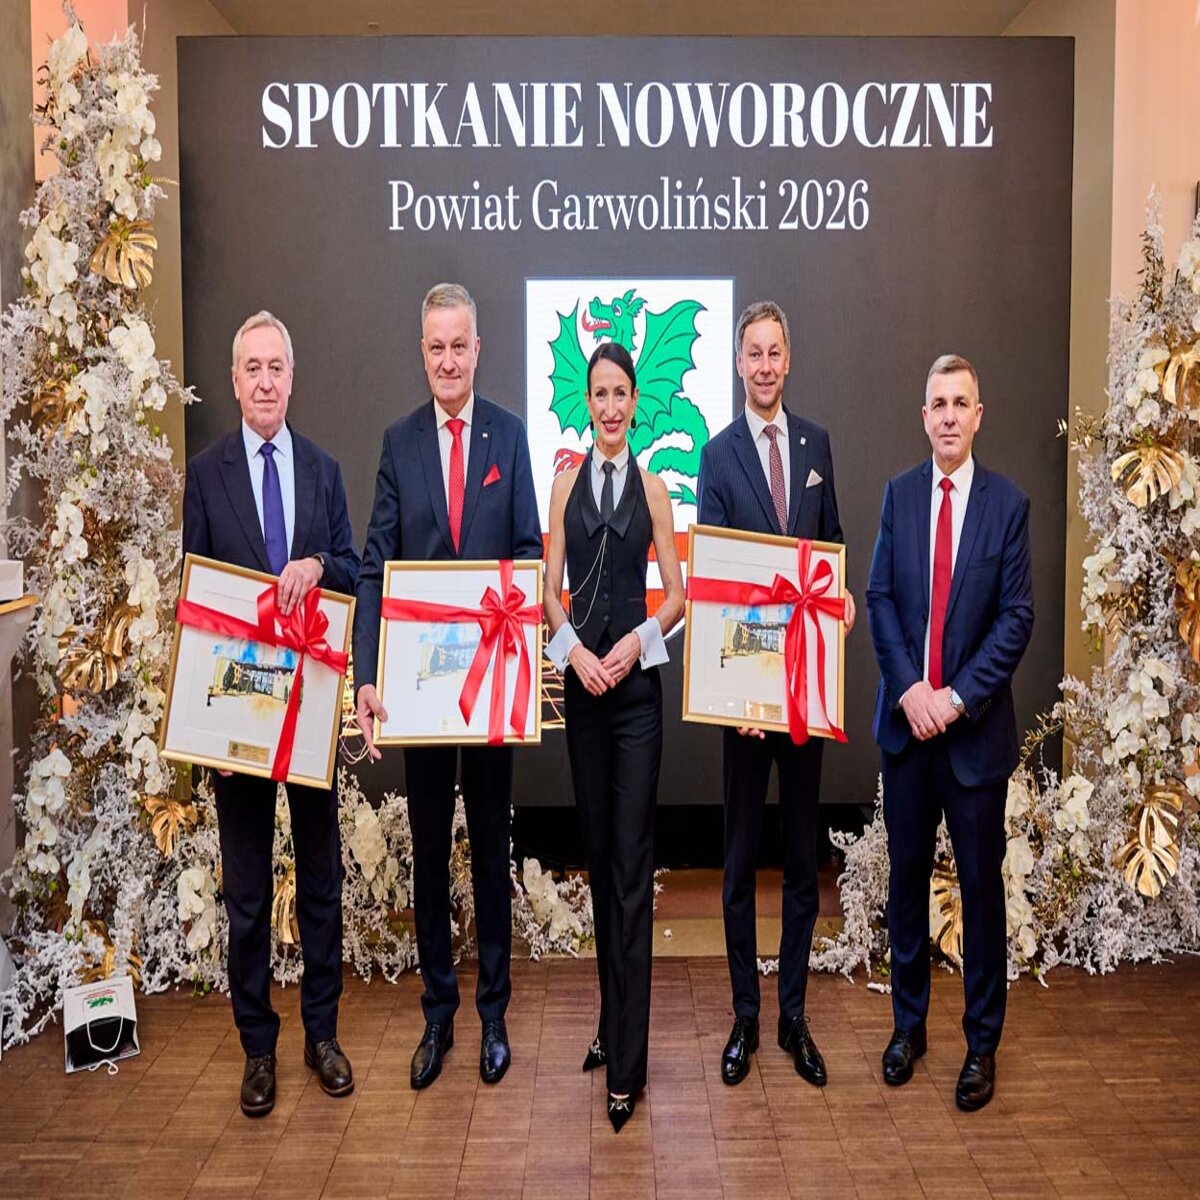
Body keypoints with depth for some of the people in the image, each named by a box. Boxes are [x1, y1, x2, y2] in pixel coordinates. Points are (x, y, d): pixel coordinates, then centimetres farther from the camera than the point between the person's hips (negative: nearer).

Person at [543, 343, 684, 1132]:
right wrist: (575, 652, -11)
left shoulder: (652, 488, 3)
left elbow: (677, 594, 3)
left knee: (632, 865, -5)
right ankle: (610, 1020, 27)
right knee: (597, 853, 12)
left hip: (636, 683, -3)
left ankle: (628, 1064, 0)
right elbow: (551, 589, 5)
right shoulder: (566, 483, 8)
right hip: (580, 679, 3)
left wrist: (636, 643, -14)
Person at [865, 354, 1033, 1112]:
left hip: (976, 723, -2)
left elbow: (1017, 616, -6)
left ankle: (983, 1042, 21)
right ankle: (909, 1023, 27)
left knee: (981, 881, 6)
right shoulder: (900, 494, 5)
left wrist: (958, 696, -13)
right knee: (907, 876, 11)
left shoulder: (1009, 503, -4)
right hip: (907, 718, 3)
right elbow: (880, 598, 2)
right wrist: (910, 687, -10)